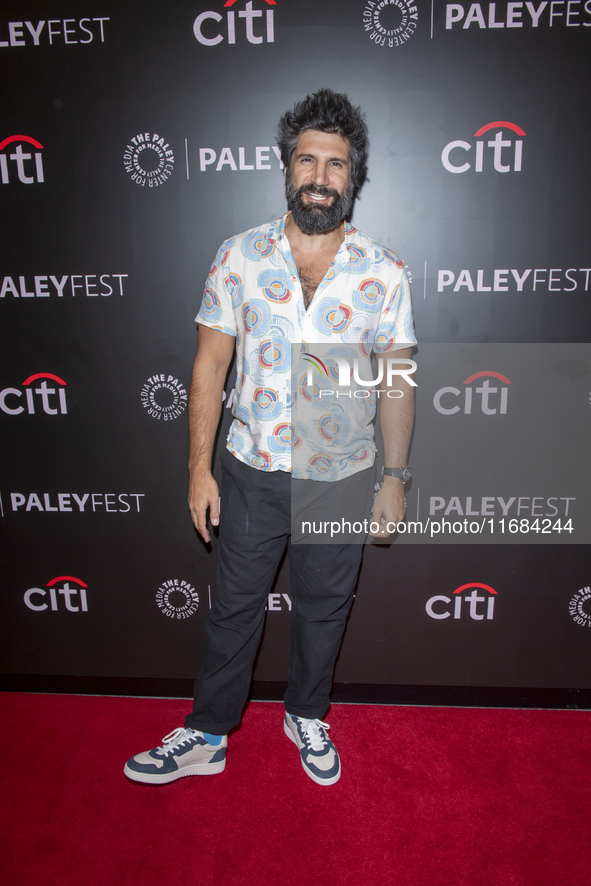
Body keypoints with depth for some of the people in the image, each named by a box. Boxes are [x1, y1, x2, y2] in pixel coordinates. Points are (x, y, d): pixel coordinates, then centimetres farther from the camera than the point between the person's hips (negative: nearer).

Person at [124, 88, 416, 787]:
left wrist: (394, 478, 0)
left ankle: (306, 716, 44)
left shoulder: (383, 273, -4)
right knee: (234, 607, 14)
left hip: (344, 477, 1)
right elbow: (210, 365, -2)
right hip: (253, 473, 0)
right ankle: (207, 736, 35)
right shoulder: (238, 257, -5)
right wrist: (199, 468, -5)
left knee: (323, 610, 18)